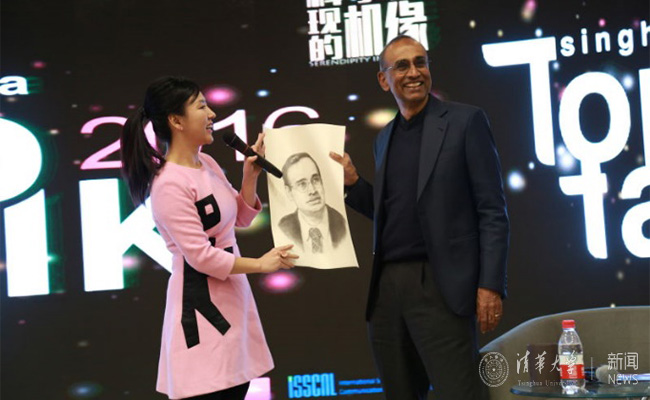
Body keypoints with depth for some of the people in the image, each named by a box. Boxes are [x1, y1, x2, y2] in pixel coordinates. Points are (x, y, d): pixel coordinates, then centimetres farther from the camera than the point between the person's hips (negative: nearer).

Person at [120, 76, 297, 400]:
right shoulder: (170, 185, -19)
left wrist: (251, 175, 1)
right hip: (200, 303, -9)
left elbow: (241, 219, 17)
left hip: (229, 296, 9)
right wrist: (260, 264, -11)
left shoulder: (207, 164, 7)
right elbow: (200, 256, -19)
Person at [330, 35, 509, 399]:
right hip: (386, 288, 6)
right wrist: (352, 182, 5)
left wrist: (491, 285, -14)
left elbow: (493, 211, -5)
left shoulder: (465, 121, -1)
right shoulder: (385, 137, 17)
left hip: (439, 286, -6)